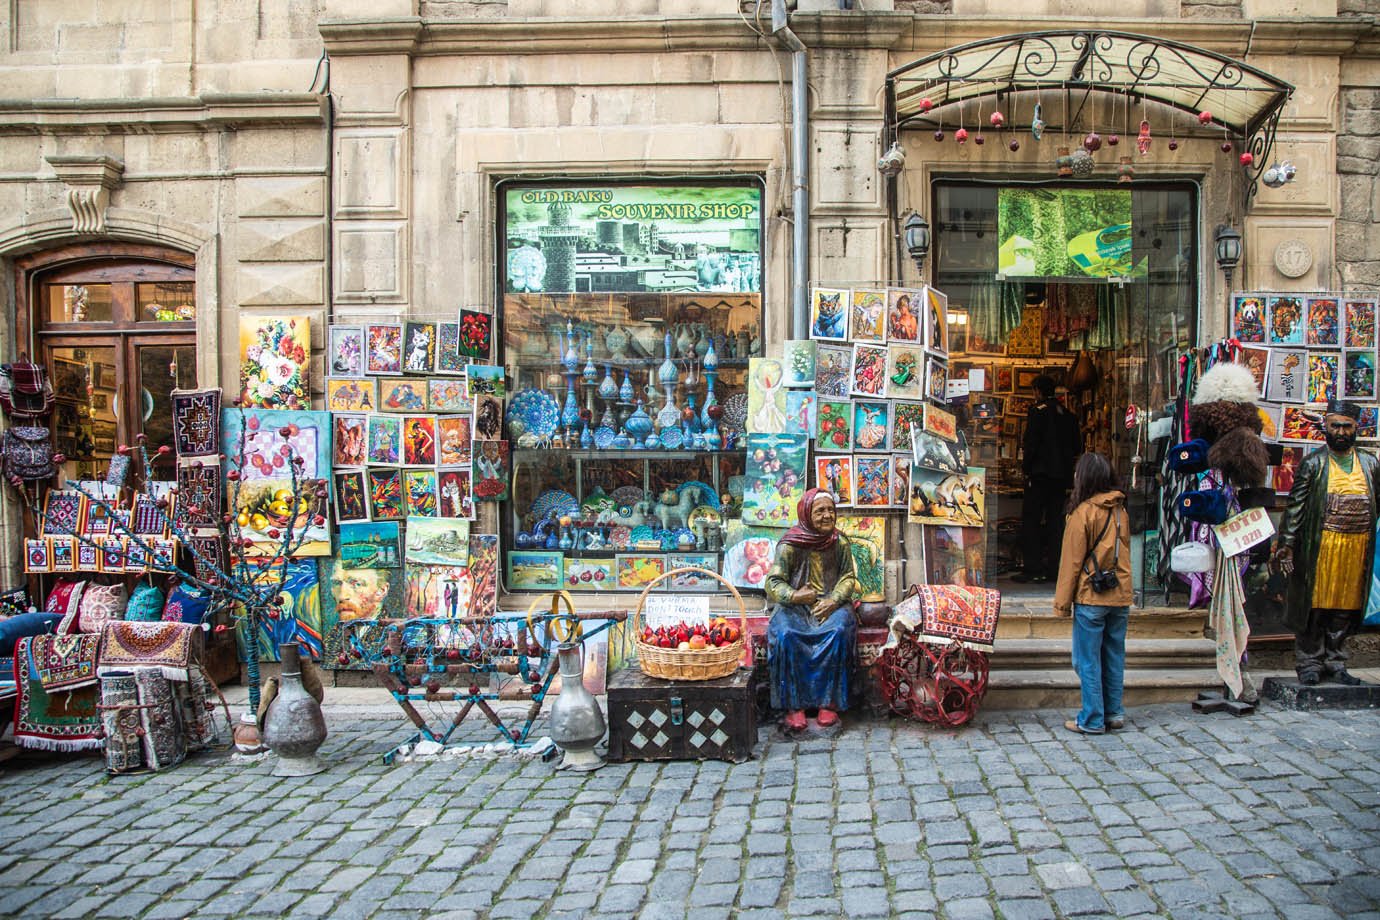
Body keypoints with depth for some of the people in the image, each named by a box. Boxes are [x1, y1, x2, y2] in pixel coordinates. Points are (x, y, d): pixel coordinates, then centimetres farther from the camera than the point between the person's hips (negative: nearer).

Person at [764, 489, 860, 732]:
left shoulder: (840, 543, 7)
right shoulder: (789, 545, -1)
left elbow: (848, 577, 6)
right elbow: (773, 582, -2)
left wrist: (833, 600, -14)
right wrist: (793, 596, -22)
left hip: (832, 604, 1)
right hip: (795, 605, -1)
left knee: (838, 632, -32)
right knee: (785, 635, -33)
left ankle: (829, 703, -22)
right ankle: (793, 705, -24)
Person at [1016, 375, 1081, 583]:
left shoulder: (1038, 411, -8)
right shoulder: (1068, 415, 10)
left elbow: (1031, 442, -13)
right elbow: (1077, 447, 13)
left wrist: (1026, 467, -5)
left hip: (1040, 473, -6)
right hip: (1061, 475, 6)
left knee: (1031, 521, -3)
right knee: (1054, 521, 10)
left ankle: (1032, 569, -7)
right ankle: (1051, 568, 11)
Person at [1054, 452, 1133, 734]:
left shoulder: (1083, 512, -11)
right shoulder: (1121, 511, 8)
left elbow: (1072, 561, -9)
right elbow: (1124, 555, 15)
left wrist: (1062, 601, -3)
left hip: (1091, 597, -6)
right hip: (1120, 596, 6)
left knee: (1088, 660, 1)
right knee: (1114, 657, 14)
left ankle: (1092, 720, 4)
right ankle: (1114, 712, 20)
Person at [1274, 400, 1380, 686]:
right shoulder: (1313, 463, 1)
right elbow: (1295, 506, -3)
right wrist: (1286, 544, -10)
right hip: (1320, 547, -3)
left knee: (1345, 608, 9)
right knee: (1315, 606, 1)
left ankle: (1335, 663, 20)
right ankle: (1310, 663, 11)